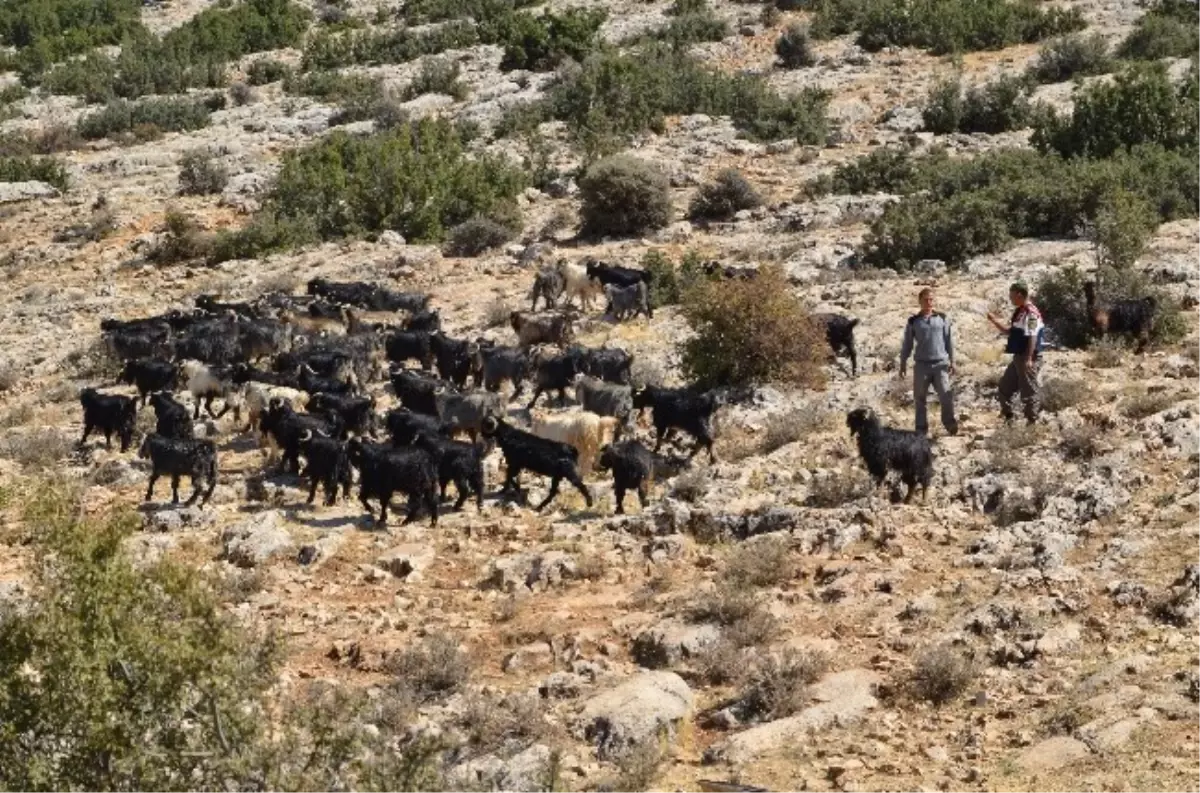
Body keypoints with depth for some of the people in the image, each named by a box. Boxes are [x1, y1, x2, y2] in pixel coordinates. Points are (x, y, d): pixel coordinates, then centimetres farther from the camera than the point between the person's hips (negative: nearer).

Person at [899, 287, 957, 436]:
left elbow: (949, 340, 9)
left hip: (940, 363, 0)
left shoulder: (942, 318, 5)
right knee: (921, 398, 4)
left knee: (946, 395, -10)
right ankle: (922, 428, 11)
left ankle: (950, 424, 4)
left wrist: (952, 361, 8)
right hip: (921, 364, 0)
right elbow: (907, 344, 9)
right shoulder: (913, 321, 4)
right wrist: (903, 363, 7)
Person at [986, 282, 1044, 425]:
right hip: (1018, 356, 10)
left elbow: (1033, 337, -23)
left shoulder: (1031, 313, -18)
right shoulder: (1019, 312, 12)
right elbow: (1009, 330, 24)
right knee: (1005, 385, 18)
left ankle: (1032, 421, 5)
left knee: (1029, 390, -2)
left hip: (1027, 358, -10)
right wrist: (994, 320, 13)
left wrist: (1029, 359, -26)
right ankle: (1007, 416, 27)